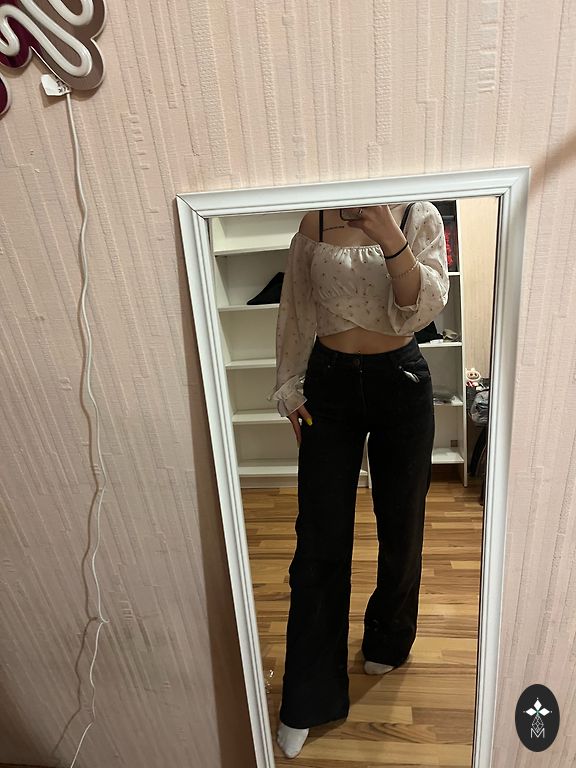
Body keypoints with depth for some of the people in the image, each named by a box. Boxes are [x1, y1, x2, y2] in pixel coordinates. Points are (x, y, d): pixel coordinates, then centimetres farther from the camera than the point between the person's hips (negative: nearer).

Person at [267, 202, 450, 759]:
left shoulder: (420, 217, -1)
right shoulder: (315, 223, 3)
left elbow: (424, 307, -14)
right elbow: (295, 313, 6)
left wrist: (392, 242, -27)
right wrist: (290, 388, 3)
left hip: (401, 381, 0)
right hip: (330, 383, 1)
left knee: (400, 524, 14)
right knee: (318, 539, 3)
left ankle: (388, 640, 44)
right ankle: (307, 698, 21)